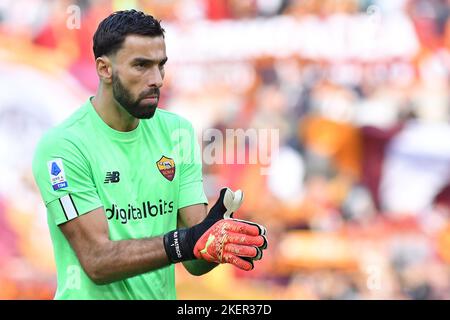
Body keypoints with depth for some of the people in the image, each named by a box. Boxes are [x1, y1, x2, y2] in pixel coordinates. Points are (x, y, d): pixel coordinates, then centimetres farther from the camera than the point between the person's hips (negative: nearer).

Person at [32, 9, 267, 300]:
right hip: (92, 297, -4)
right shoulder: (62, 145, -13)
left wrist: (218, 239, -22)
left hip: (163, 295, 5)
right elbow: (97, 261, -19)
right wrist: (187, 242, -29)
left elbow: (194, 263, -2)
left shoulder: (178, 131, 3)